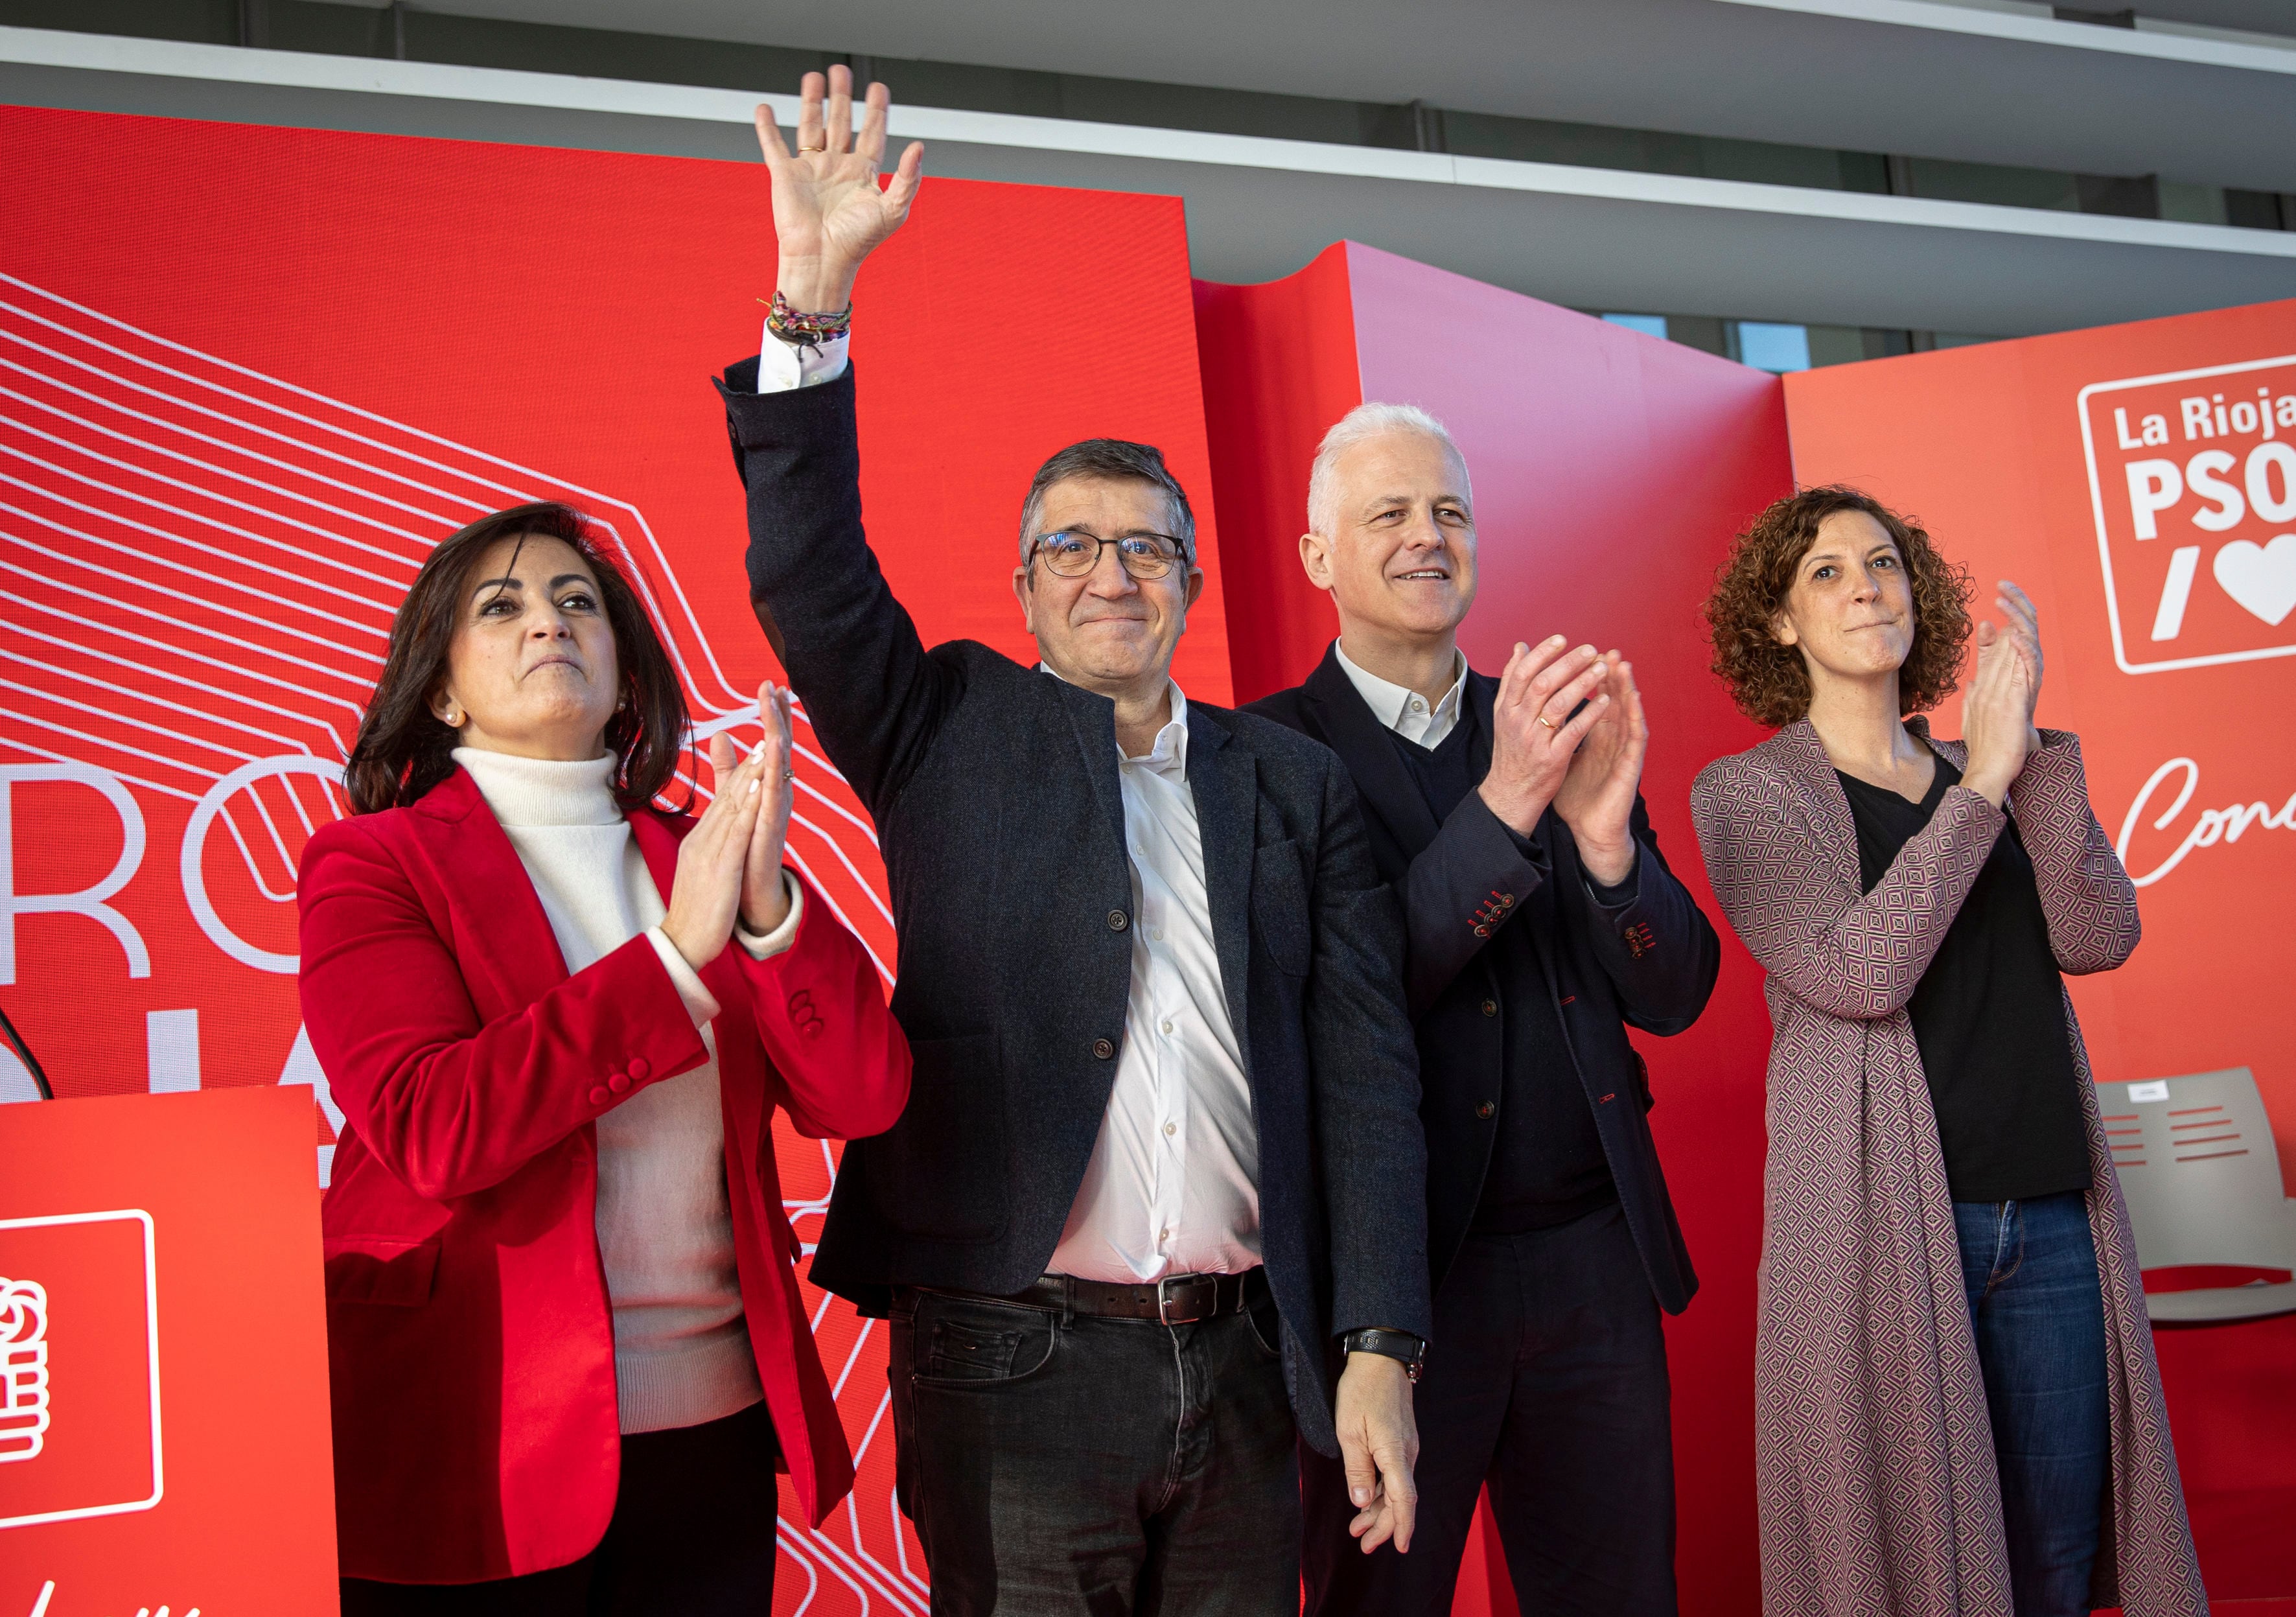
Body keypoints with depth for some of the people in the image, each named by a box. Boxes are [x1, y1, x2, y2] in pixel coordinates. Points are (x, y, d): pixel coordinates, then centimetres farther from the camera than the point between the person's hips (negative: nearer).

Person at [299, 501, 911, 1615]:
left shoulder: (701, 858, 7)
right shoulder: (371, 862, -3)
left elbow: (864, 1096, -3)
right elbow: (429, 1132, -18)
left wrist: (767, 905, -18)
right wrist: (678, 954, -20)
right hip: (482, 1450, -3)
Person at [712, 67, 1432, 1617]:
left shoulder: (1297, 784, 8)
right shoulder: (955, 732, 6)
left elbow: (1365, 1073, 3)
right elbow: (812, 583, -10)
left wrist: (1377, 1351, -3)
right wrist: (814, 303, -20)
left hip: (1246, 1365, 2)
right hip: (1014, 1370, -2)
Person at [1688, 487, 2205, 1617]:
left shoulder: (1986, 772, 14)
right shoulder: (1749, 793, 0)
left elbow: (2099, 937, -2)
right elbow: (1858, 972, -15)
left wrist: (2029, 749, -10)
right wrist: (1983, 784, -11)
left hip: (2053, 1213, 5)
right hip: (1884, 1222, -4)